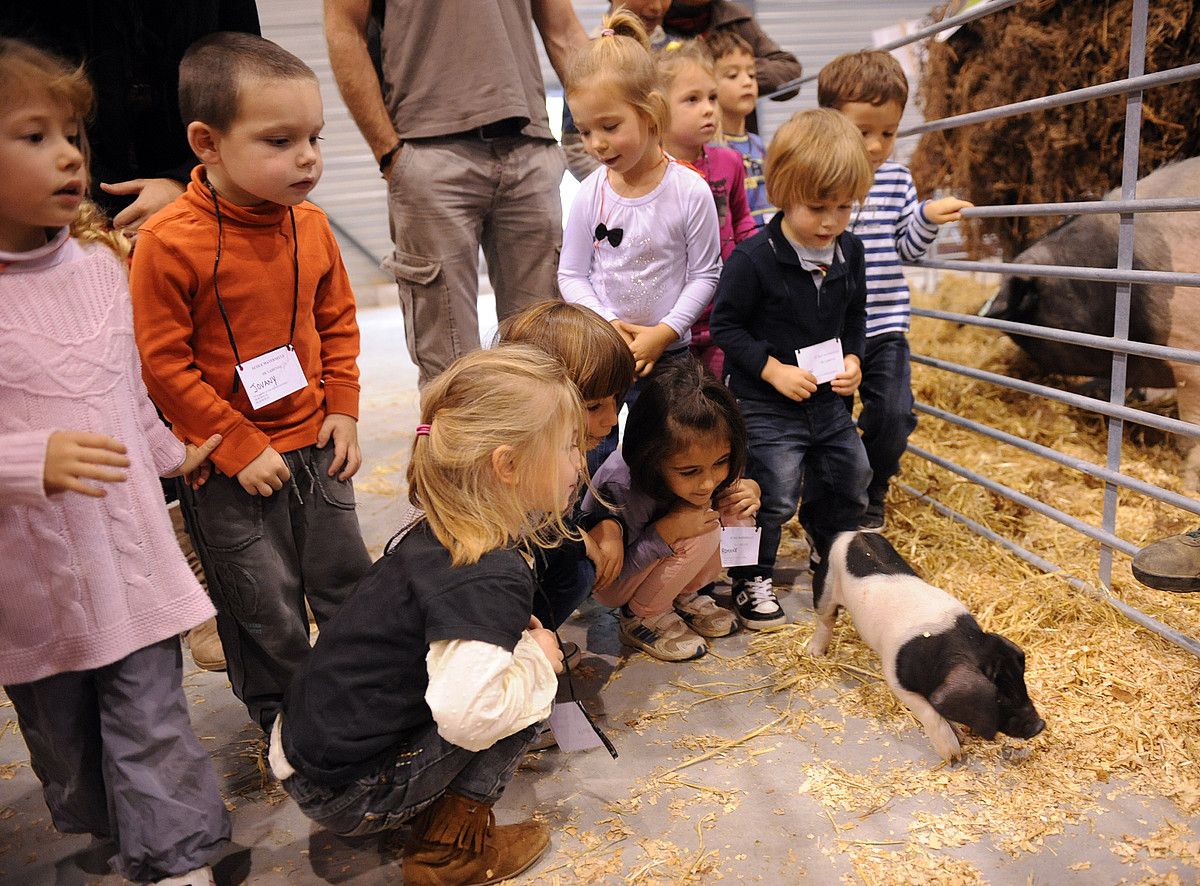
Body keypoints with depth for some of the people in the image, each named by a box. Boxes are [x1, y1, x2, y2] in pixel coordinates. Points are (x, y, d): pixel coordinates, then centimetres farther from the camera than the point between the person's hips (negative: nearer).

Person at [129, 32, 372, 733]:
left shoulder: (311, 226, -2)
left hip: (316, 445, 5)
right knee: (266, 606, 10)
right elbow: (163, 364, -15)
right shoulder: (170, 243, -19)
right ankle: (282, 714, 35)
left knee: (347, 578, 18)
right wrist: (241, 446, -15)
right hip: (230, 467, -4)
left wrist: (342, 410, 1)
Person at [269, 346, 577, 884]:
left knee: (511, 658, 11)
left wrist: (517, 634, 4)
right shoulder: (491, 580, -26)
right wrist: (538, 661, -16)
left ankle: (426, 812, 14)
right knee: (527, 679, -10)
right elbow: (467, 713, -35)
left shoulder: (439, 533, 1)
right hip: (348, 794, -8)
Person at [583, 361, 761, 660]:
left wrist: (747, 488, -22)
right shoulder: (620, 485, -38)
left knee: (737, 515, -16)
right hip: (613, 586, -6)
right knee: (701, 533, -30)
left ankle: (686, 596, 3)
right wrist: (665, 532, -39)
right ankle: (641, 617, -8)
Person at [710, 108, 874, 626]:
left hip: (829, 400, 7)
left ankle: (832, 555, 44)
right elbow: (726, 325, -14)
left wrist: (853, 359, -4)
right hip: (766, 404, -6)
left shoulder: (849, 252, 1)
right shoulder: (753, 259, -19)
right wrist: (773, 369, -21)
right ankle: (751, 579, 17)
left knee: (851, 479, 17)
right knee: (774, 495, -5)